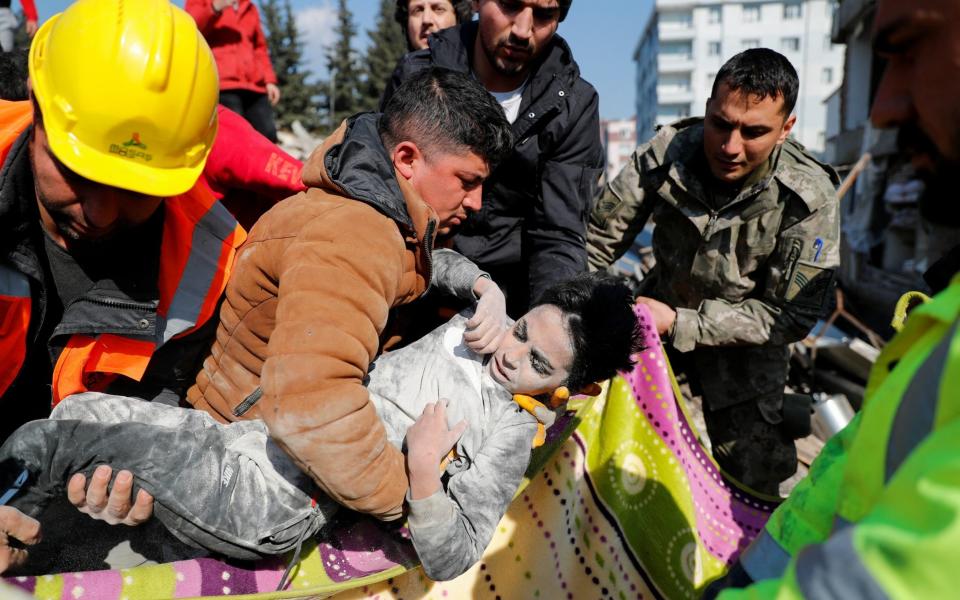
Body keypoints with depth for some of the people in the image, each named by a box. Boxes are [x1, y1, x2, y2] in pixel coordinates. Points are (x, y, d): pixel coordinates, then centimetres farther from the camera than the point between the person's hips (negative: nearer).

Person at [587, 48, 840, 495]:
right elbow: (595, 241, -17)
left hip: (745, 340, -1)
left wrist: (680, 324, -30)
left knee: (750, 481, 5)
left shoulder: (810, 198, -24)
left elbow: (791, 315, -21)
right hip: (662, 307, 2)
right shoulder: (665, 153, -20)